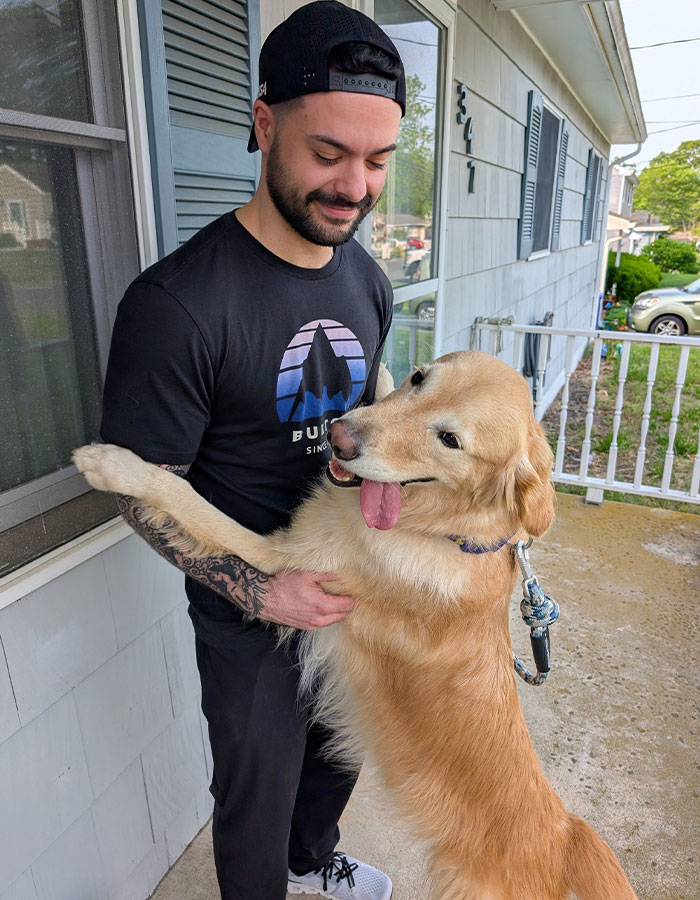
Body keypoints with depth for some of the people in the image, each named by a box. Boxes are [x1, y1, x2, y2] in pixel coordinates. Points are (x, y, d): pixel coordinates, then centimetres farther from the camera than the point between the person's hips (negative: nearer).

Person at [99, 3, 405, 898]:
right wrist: (255, 590, -26)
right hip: (249, 614, -6)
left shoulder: (367, 280, -3)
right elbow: (142, 489, -18)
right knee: (256, 806, 18)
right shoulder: (176, 303, -26)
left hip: (349, 582, 7)